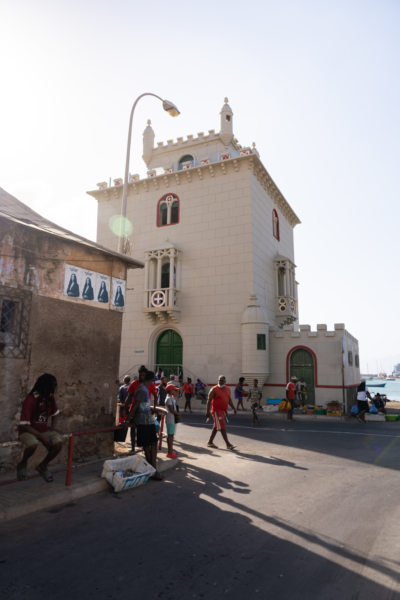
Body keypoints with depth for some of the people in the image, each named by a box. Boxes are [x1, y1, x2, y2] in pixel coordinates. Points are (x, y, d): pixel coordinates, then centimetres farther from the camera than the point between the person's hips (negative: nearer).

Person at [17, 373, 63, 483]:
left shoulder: (50, 398, -4)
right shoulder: (30, 400, -23)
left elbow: (54, 414, 13)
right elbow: (24, 425, -22)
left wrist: (53, 427, -6)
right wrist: (41, 436, -27)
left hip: (44, 430, 5)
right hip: (27, 431, -5)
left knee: (58, 443, -23)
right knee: (33, 444, -37)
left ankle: (43, 466, 6)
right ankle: (22, 464, -2)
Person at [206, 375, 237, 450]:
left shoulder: (227, 389, 11)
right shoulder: (214, 389, -11)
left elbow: (229, 400, 20)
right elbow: (209, 400, -11)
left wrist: (233, 408, 11)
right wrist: (207, 411, -16)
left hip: (224, 411, 8)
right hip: (216, 411, -8)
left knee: (216, 427, 14)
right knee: (222, 427, -8)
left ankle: (210, 442, 24)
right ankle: (228, 444, -4)